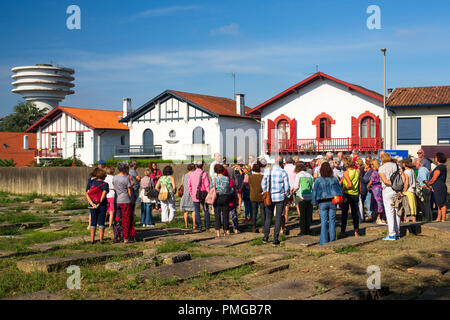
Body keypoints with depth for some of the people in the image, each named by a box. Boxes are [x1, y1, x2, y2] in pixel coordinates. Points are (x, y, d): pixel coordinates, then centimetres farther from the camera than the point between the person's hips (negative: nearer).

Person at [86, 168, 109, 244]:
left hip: (92, 205, 3)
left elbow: (87, 194, -5)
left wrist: (92, 204, -11)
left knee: (93, 222, 11)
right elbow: (103, 195, -19)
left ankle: (92, 239, 11)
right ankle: (101, 239, 5)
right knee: (101, 222, 6)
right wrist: (99, 204, -16)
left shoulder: (90, 183, 3)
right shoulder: (105, 184, -7)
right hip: (102, 205, -3)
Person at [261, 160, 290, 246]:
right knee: (278, 218, 4)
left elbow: (263, 184, 4)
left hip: (270, 197, 2)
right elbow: (287, 186, -6)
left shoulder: (268, 172, 1)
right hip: (280, 197, -2)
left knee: (268, 217, 15)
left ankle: (265, 237, 14)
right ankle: (275, 239, 4)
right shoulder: (283, 172, -5)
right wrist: (287, 195, 8)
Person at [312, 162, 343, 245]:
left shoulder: (318, 180, -7)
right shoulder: (334, 179, 1)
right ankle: (332, 239, 15)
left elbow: (315, 191, -5)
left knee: (323, 221, 2)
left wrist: (314, 202, 2)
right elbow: (340, 190, 7)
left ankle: (324, 240, 2)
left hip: (323, 202, -2)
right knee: (332, 220, 10)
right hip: (333, 202, 2)